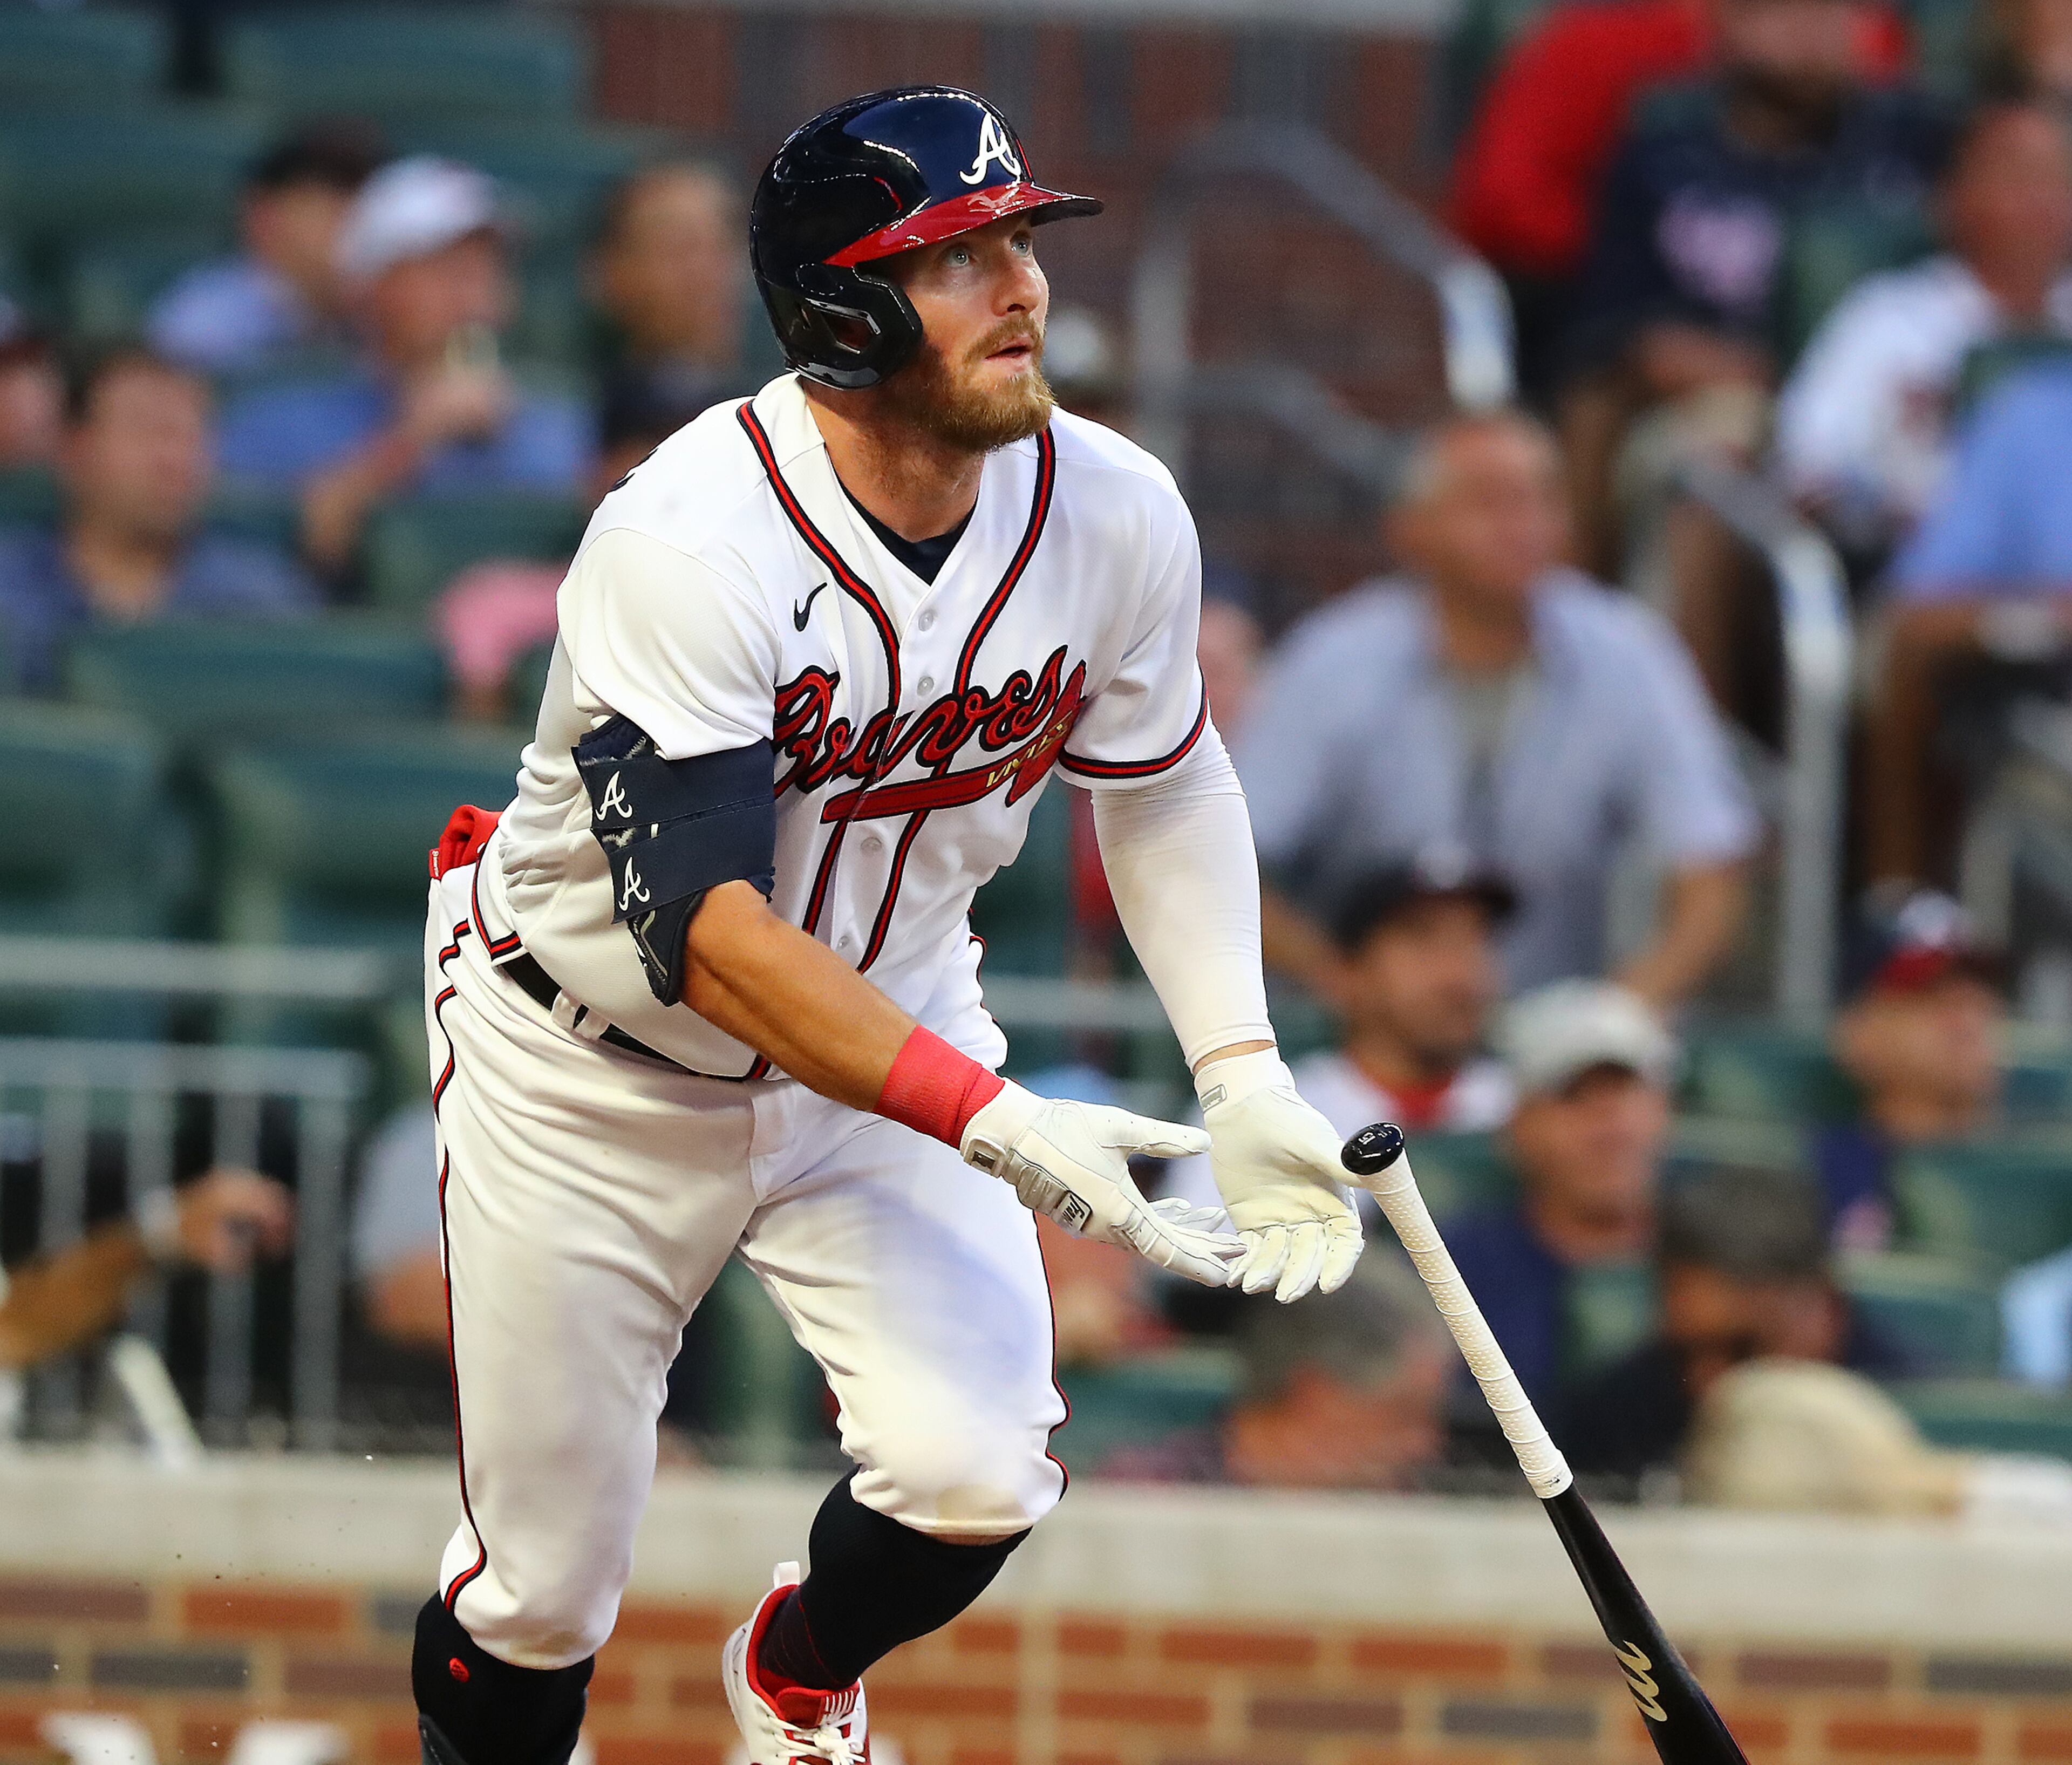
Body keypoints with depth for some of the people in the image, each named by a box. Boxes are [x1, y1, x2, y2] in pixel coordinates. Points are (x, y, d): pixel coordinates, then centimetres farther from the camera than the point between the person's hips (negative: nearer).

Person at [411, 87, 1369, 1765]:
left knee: (977, 1474, -16)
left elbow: (1162, 780, 5)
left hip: (888, 1028, 4)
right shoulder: (692, 540, -31)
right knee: (541, 1590, 1)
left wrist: (1245, 1077, -8)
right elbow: (705, 925, -36)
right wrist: (993, 1124, -44)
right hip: (597, 1073, -4)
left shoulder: (1115, 513, -15)